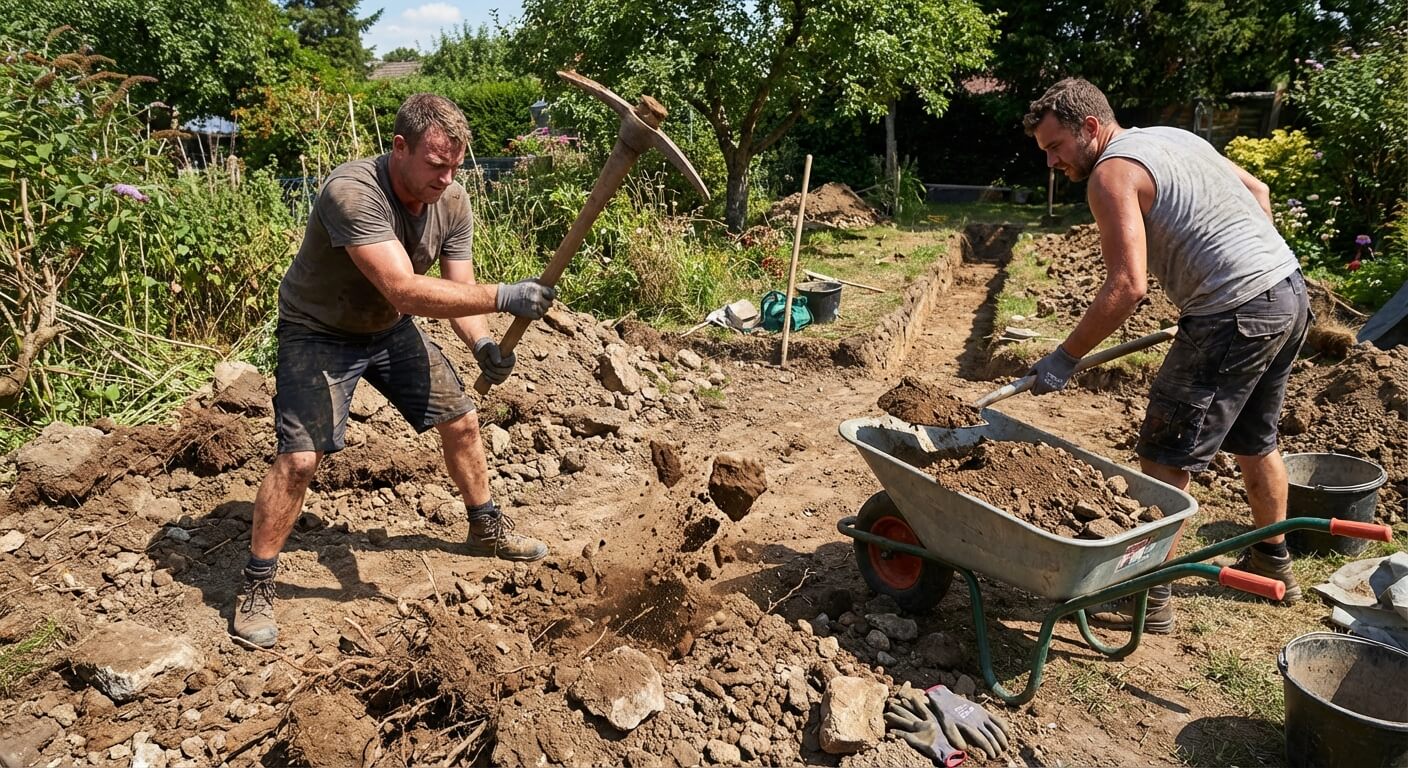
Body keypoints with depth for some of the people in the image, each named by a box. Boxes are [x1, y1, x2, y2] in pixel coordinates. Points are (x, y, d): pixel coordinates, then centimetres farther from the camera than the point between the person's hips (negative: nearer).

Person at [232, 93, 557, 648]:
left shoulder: (452, 202, -13)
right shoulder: (353, 192, -35)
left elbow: (459, 288, -10)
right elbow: (403, 290, -44)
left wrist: (481, 343, -30)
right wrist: (502, 297, -48)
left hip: (391, 330, 7)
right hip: (319, 334, -6)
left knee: (461, 422, 9)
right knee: (300, 457, -15)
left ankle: (487, 530, 32)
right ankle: (256, 587, 4)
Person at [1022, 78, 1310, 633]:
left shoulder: (1111, 172, -11)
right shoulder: (1174, 136, 17)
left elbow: (1127, 286, -20)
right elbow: (1257, 191, 25)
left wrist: (1064, 359, -15)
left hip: (1237, 316, -10)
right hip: (1290, 292, 10)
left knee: (1165, 458, -1)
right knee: (1255, 440, 25)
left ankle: (1149, 597, 6)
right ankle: (1273, 563, 42)